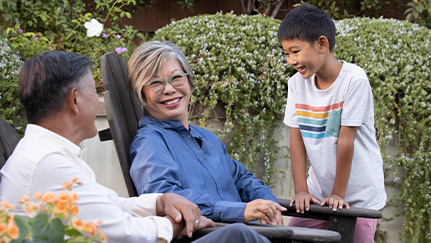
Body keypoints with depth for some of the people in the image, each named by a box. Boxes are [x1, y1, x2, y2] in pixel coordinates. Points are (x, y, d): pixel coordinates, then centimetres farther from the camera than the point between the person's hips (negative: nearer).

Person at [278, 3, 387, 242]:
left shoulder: (354, 79, -18)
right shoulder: (297, 83, -1)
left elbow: (345, 140, -16)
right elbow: (297, 138, 0)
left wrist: (338, 194, -13)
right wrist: (302, 190, -6)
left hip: (359, 196, -4)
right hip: (318, 192, 5)